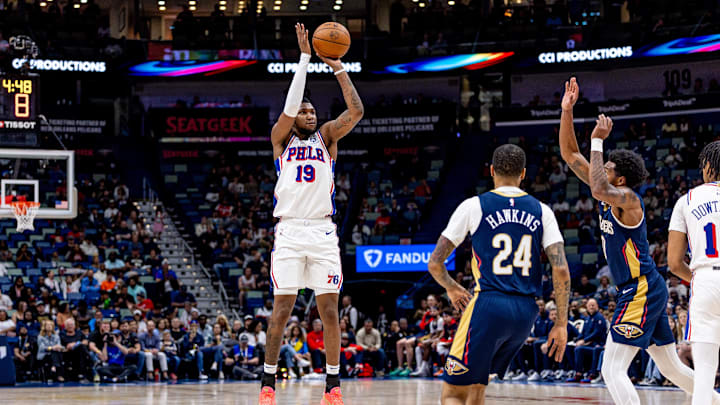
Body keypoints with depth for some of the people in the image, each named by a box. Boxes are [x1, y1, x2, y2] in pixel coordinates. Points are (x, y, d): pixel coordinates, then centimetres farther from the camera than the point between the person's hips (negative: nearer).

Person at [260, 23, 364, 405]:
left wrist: (338, 68, -1)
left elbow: (356, 111, 1)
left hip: (323, 232, 2)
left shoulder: (326, 136, 14)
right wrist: (305, 57, -10)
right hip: (289, 231, -2)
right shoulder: (281, 138, 9)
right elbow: (289, 107, -9)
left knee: (329, 311, -1)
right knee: (282, 310, -3)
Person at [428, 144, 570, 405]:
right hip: (526, 312, 4)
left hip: (488, 306, -4)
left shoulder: (473, 206, 2)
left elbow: (435, 263, 2)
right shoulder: (541, 211, 10)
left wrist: (452, 289, 22)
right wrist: (561, 324, 6)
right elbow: (561, 270, 0)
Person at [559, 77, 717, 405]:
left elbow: (598, 190, -36)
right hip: (645, 291, 10)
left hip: (642, 291, -10)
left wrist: (597, 141, -27)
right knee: (672, 368, 17)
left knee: (612, 369, -15)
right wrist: (567, 111, 4)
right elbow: (569, 154, 12)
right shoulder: (611, 193, 10)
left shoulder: (627, 197, -13)